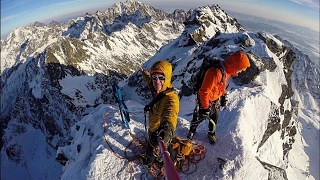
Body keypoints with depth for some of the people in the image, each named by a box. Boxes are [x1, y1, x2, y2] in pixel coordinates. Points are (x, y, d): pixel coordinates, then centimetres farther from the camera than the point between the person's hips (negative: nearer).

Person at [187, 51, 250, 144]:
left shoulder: (227, 70, -7)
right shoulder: (215, 72, -36)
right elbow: (204, 91, -31)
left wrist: (223, 96, 18)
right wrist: (205, 107, -22)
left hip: (217, 99, 7)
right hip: (206, 100, -7)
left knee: (214, 119, 19)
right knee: (199, 118, 13)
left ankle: (211, 134, 44)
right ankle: (192, 130, 41)